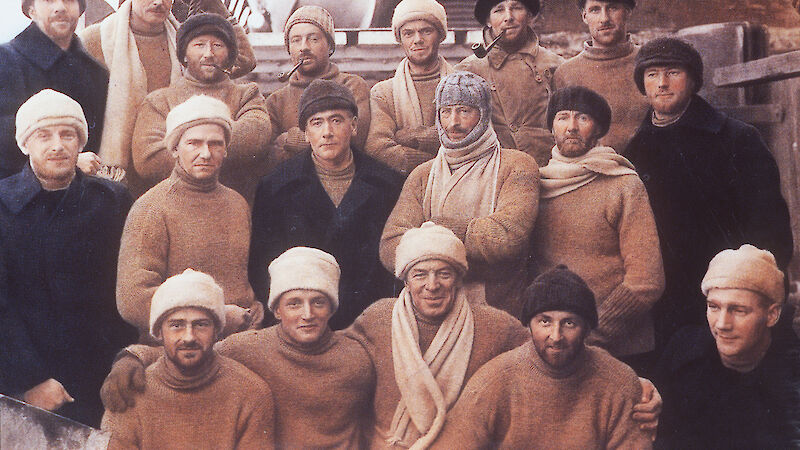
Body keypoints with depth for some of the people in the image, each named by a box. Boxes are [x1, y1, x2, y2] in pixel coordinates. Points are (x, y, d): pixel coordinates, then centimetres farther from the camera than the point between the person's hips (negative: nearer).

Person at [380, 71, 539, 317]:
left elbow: (510, 235, -11)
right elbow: (391, 249, 3)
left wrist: (437, 228, -3)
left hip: (501, 312, -2)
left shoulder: (516, 166, 7)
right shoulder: (422, 176, 17)